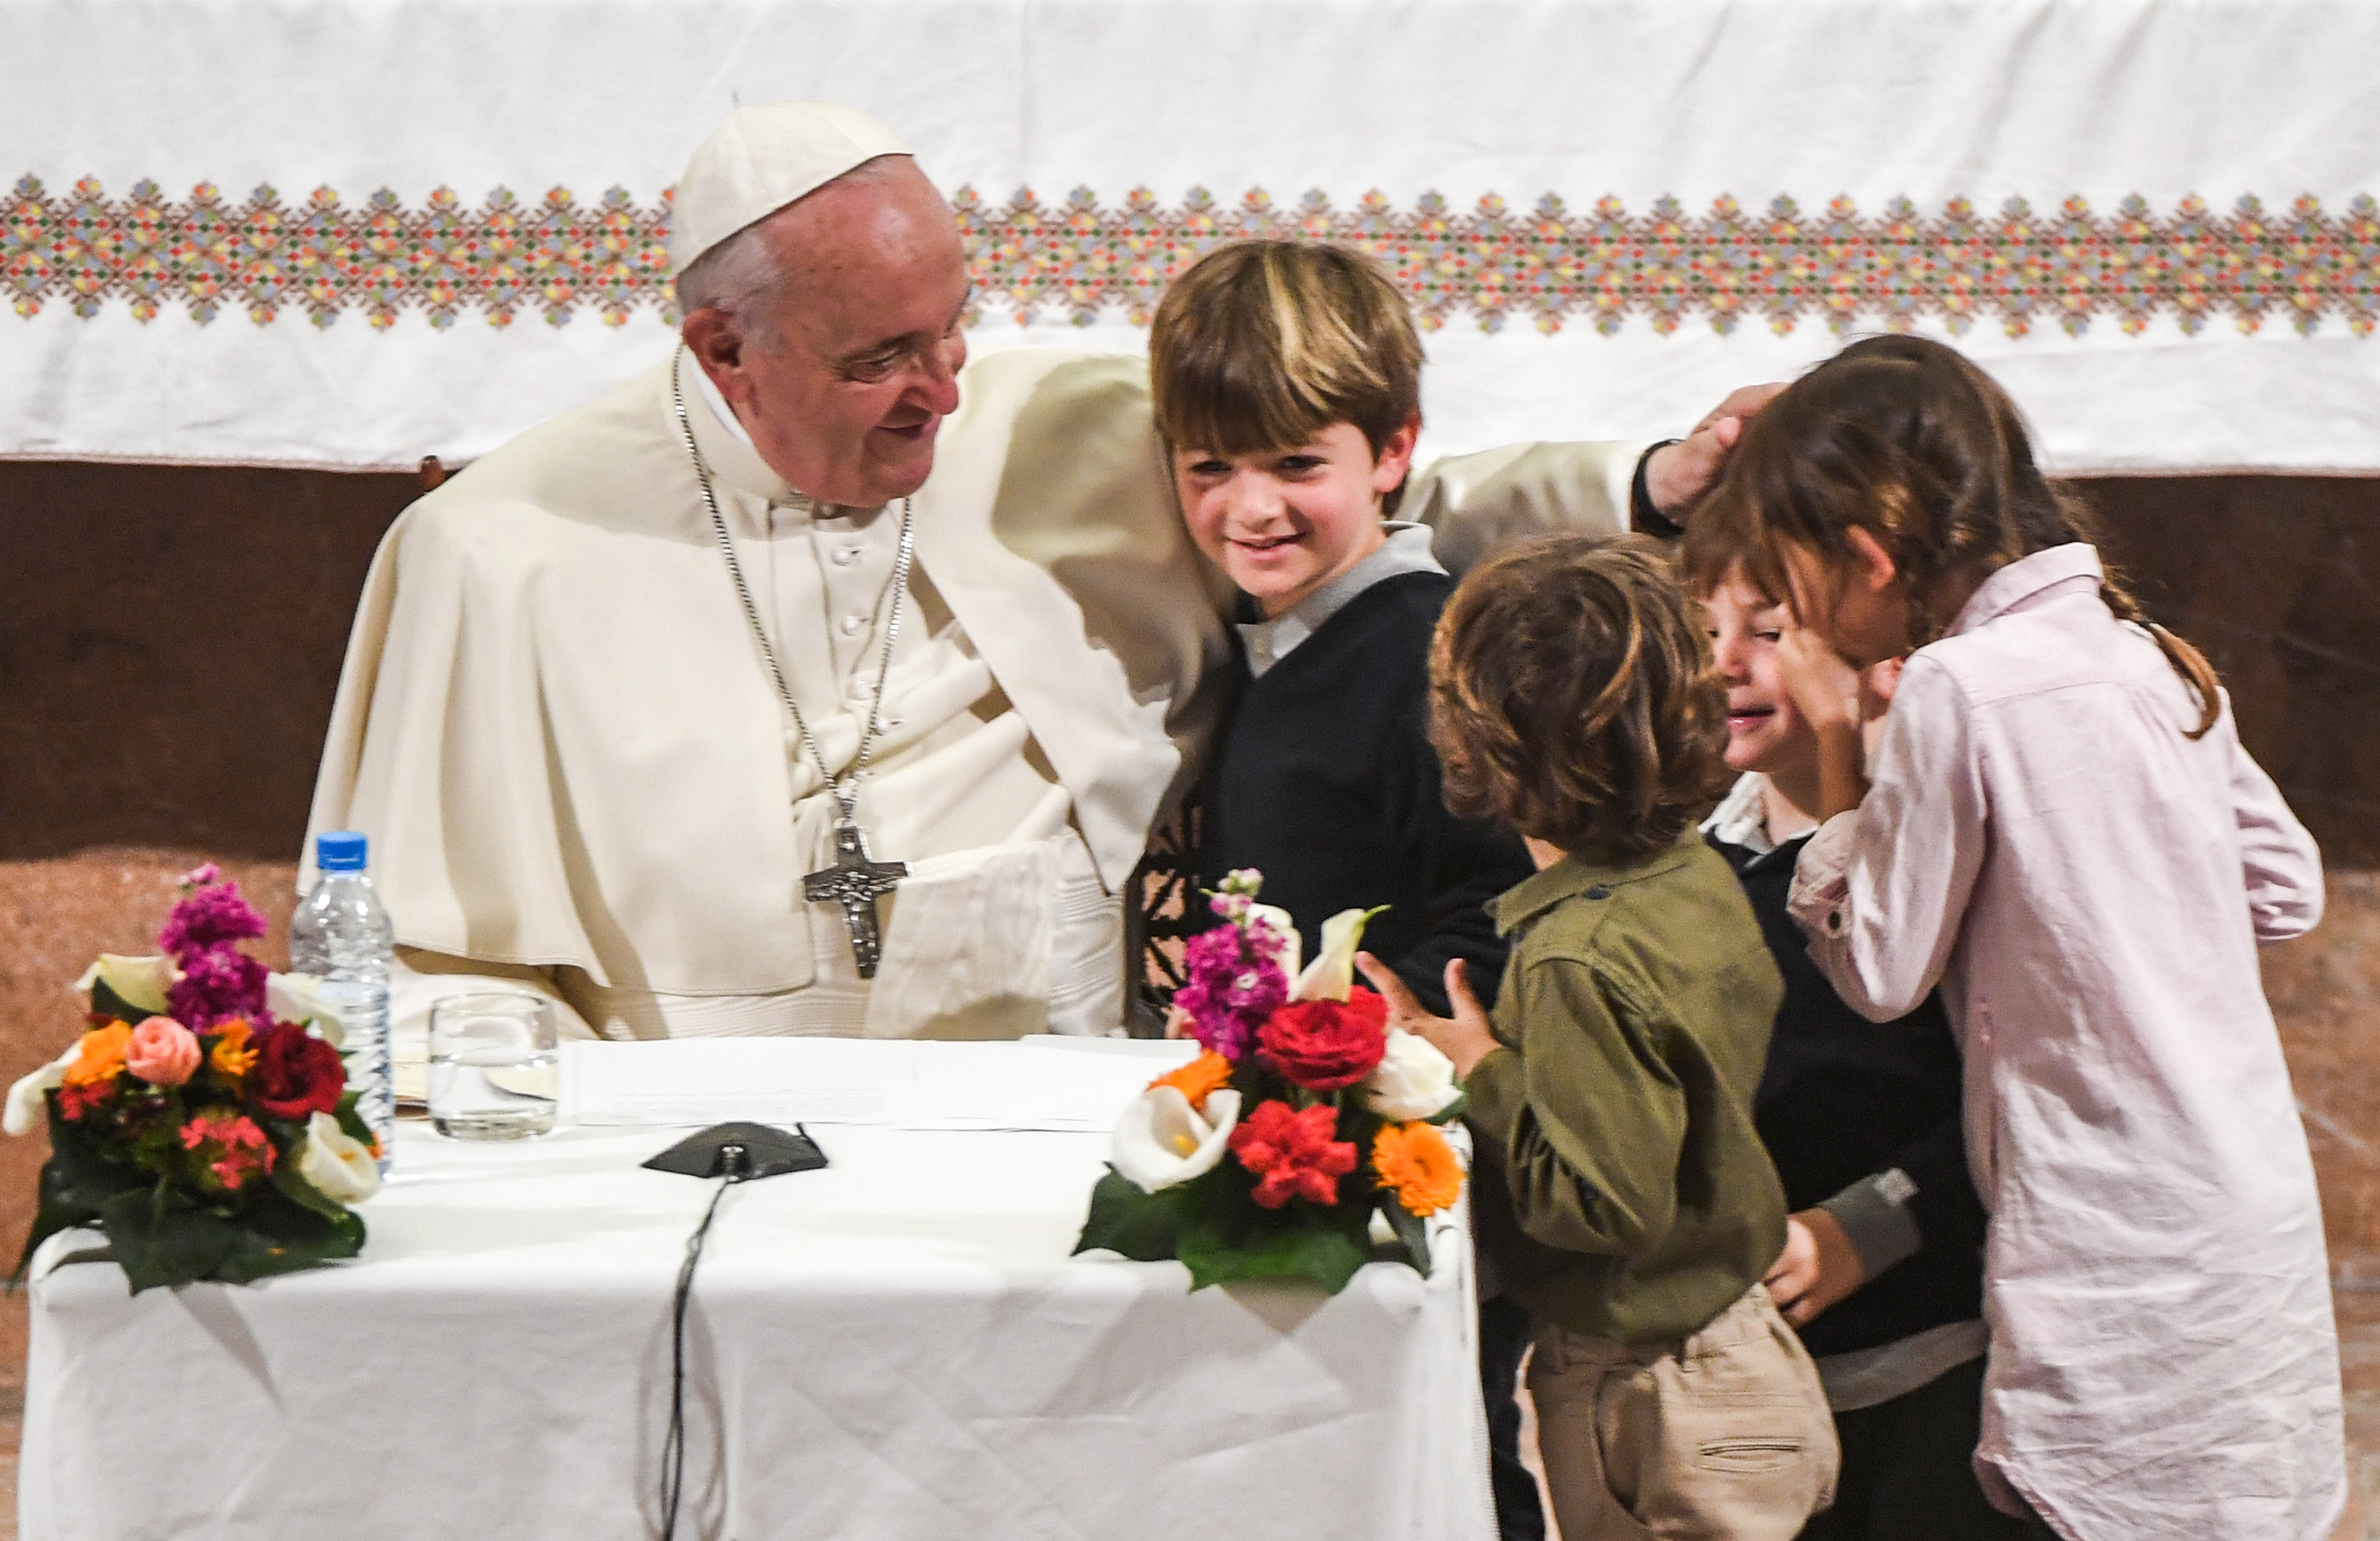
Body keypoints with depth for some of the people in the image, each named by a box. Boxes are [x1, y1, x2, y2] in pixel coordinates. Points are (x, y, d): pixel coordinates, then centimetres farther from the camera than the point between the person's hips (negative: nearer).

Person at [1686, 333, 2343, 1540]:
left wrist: (1835, 739, 1)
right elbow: (2288, 887, 16)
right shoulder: (2141, 655, 8)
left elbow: (1878, 970, -7)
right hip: (2256, 1229, 8)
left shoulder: (1958, 687, -15)